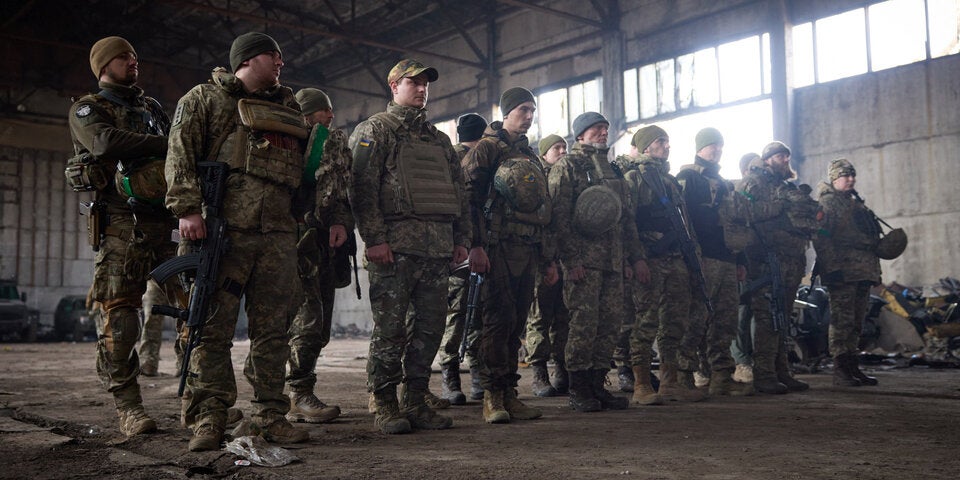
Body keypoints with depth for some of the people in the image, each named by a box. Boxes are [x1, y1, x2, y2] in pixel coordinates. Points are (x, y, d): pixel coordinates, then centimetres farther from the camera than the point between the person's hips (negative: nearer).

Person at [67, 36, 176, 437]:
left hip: (166, 220, 5)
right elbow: (106, 142, -12)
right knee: (120, 317, -8)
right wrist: (166, 143, -10)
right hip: (120, 224, -5)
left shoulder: (152, 108, 26)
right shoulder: (87, 109, 10)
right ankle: (128, 408, -3)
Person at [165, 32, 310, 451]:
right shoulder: (205, 98, 10)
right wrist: (187, 209, -14)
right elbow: (181, 154, -1)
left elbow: (305, 168, 28)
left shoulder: (288, 107, 24)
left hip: (278, 233, 5)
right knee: (213, 326, -5)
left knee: (273, 329, 4)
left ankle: (271, 415, 11)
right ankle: (209, 418, 2)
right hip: (222, 227, -4)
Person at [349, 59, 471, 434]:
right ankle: (385, 406, 6)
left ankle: (415, 402, 17)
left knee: (429, 327, 7)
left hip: (437, 249, 7)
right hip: (395, 247, -6)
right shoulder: (374, 130, 4)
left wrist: (462, 238, 13)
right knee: (390, 329, -3)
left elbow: (458, 190, 23)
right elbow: (362, 187, -7)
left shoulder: (438, 138, 24)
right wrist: (374, 238, -16)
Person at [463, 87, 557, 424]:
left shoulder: (530, 156, 24)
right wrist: (475, 245, -19)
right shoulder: (487, 148, 1)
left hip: (527, 251, 7)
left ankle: (509, 395, 12)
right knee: (498, 320, -9)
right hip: (498, 247, -7)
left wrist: (547, 259, 22)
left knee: (515, 323, 7)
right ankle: (493, 398, -3)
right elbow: (469, 196, -10)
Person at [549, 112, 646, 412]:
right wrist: (571, 259, -16)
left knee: (611, 322, 5)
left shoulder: (612, 170, 23)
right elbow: (560, 216, -9)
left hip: (614, 261, 7)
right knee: (584, 322, -7)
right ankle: (579, 390, 1)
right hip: (584, 259, -7)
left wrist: (635, 257, 17)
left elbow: (627, 218, 24)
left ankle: (597, 384, 13)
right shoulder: (567, 167, 1)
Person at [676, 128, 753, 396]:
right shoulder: (688, 177, 0)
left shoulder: (723, 183, 27)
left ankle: (722, 376, 12)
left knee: (725, 320, 7)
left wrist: (739, 261, 21)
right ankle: (684, 375, -7)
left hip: (726, 261, 9)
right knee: (696, 318, -10)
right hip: (703, 259, -8)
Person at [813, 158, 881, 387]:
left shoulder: (856, 203, 25)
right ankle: (840, 370, -8)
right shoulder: (827, 202, -3)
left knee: (856, 322, 11)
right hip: (843, 271, -9)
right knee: (842, 321, -10)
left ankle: (853, 366, 17)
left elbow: (870, 237, 29)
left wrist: (874, 270, 23)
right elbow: (820, 237, -14)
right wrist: (832, 266, -22)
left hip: (863, 271, 9)